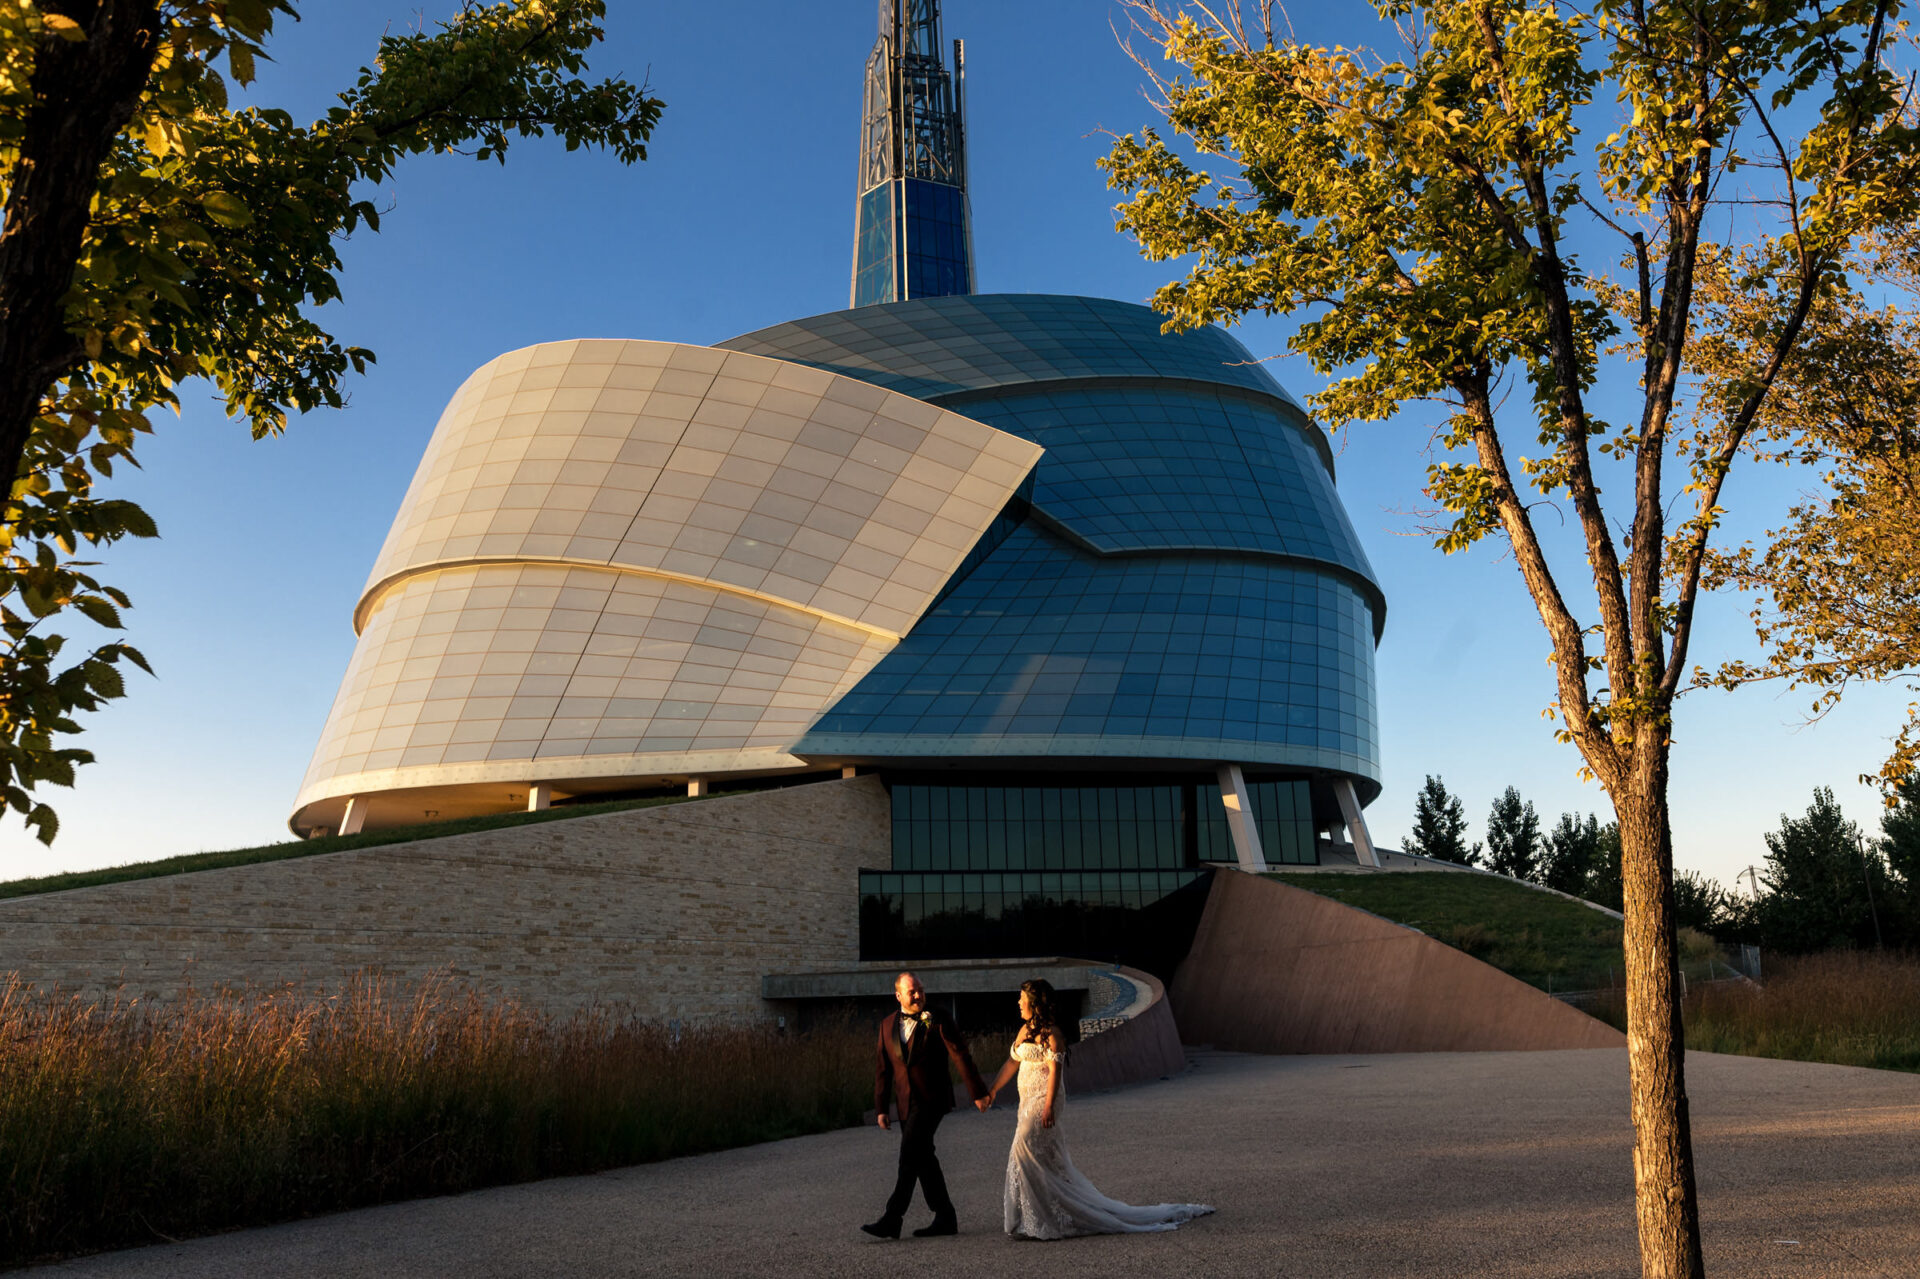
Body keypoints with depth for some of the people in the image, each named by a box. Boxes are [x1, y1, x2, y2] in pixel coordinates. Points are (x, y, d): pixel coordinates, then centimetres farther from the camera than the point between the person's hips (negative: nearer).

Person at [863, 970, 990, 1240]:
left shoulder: (939, 1020, -6)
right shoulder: (888, 1025, 8)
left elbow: (961, 1057, -8)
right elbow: (883, 1069, 11)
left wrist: (978, 1093, -10)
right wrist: (881, 1109, 9)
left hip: (932, 1099, -6)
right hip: (906, 1104, 6)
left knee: (909, 1154, -14)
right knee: (923, 1159, 9)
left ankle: (892, 1219, -12)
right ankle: (945, 1219, 19)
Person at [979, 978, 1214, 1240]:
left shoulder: (1049, 1032, -13)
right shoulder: (1025, 1029, 13)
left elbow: (1055, 1069, -19)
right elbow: (1012, 1063, 19)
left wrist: (1048, 1106, -25)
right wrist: (992, 1091, 18)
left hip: (1044, 1100, -9)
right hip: (1029, 1101, 9)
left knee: (1026, 1150, -12)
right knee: (1049, 1159, 11)